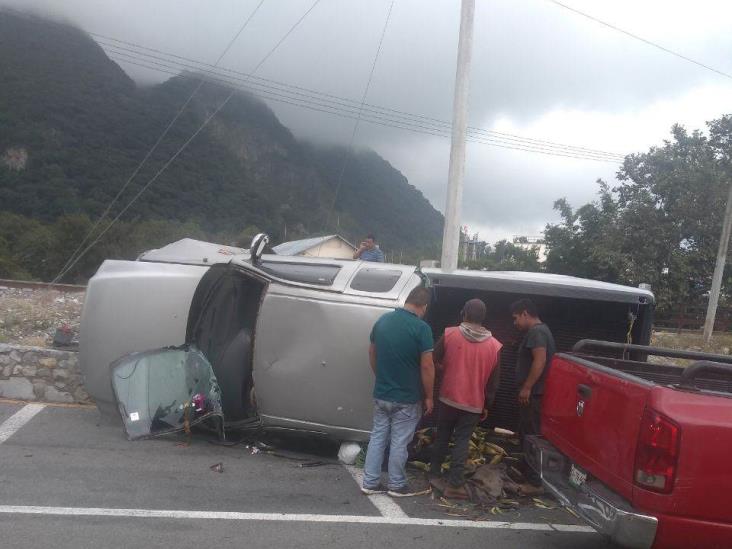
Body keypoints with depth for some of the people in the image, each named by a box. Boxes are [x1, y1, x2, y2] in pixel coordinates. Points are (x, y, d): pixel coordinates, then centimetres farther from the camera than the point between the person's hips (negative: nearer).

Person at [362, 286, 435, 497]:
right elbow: (427, 366, -17)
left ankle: (370, 482, 22)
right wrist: (428, 397, -6)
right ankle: (397, 485, 23)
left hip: (381, 394, 6)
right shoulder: (421, 328, -18)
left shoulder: (383, 320, 2)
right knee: (399, 442, 8)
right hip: (407, 398, -5)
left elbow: (372, 353, 11)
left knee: (378, 436, 15)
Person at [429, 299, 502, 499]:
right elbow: (493, 382, 1)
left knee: (442, 437, 16)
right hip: (474, 404, 0)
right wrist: (486, 406, 11)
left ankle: (435, 474, 28)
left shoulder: (449, 334, -9)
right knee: (462, 442, 7)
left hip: (448, 398, 0)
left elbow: (434, 362, -1)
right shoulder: (494, 346, -4)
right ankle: (454, 484, 6)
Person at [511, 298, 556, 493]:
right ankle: (528, 475, 27)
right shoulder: (540, 331, 18)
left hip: (532, 394, -11)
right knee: (528, 435, 17)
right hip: (533, 393, 11)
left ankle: (535, 482, -1)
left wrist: (526, 387, -23)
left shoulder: (536, 332, -15)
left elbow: (540, 361, -25)